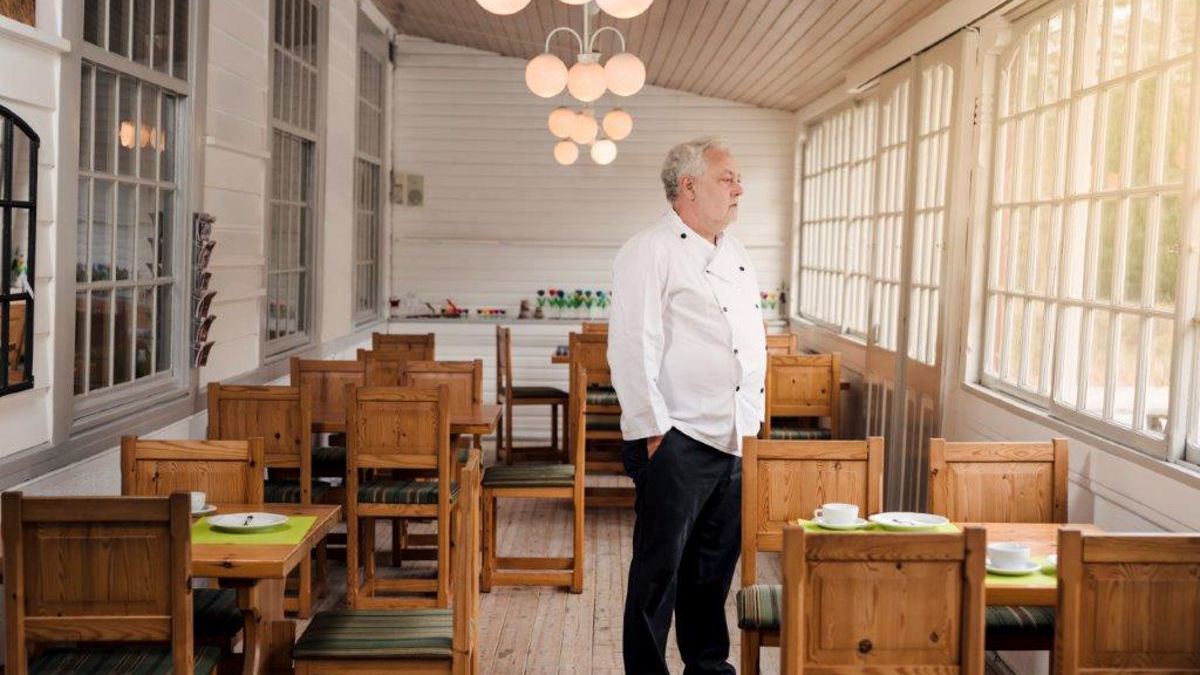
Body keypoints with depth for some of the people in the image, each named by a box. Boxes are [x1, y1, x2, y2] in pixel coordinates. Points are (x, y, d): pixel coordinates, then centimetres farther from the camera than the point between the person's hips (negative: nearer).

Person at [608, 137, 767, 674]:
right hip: (675, 442, -8)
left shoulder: (736, 255, 17)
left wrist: (752, 417, 17)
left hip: (731, 440, 8)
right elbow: (632, 351, -14)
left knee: (716, 563, 16)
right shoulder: (649, 252, -9)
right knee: (659, 568, 0)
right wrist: (654, 431, -16)